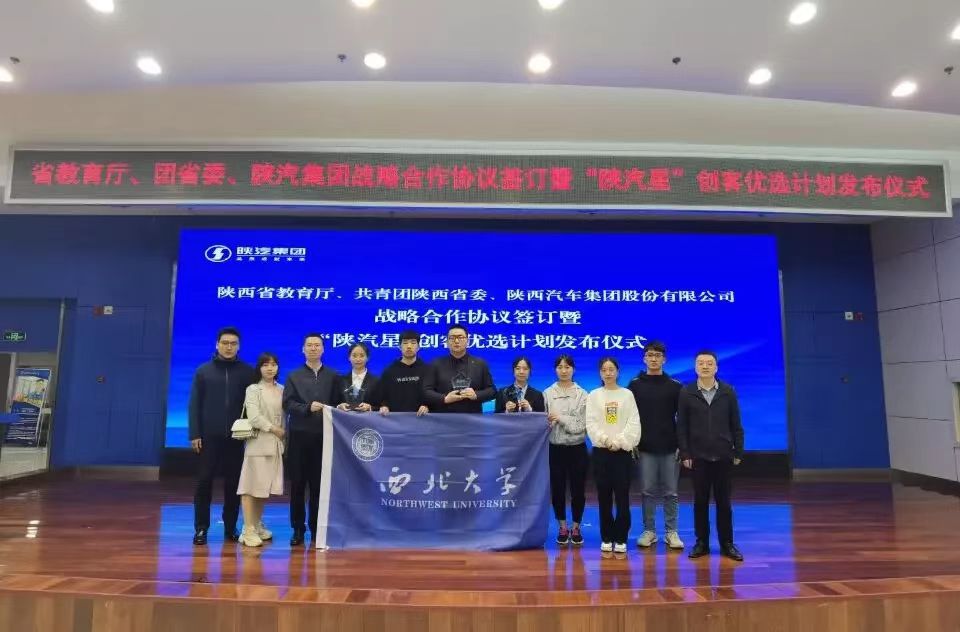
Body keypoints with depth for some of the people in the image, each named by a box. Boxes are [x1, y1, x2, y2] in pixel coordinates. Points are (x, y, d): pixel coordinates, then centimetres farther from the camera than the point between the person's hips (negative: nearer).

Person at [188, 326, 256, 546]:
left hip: (236, 437, 0)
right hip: (209, 436, 0)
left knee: (233, 483, 6)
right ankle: (201, 528, 13)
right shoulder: (203, 371, 5)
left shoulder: (247, 372, 3)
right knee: (205, 482, 2)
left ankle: (230, 528, 17)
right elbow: (194, 405, 3)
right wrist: (194, 434, -4)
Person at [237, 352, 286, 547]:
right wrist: (274, 430, -9)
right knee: (252, 486, -4)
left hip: (276, 444, 5)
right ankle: (248, 531, 0)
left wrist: (283, 434, 1)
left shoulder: (282, 390, 10)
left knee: (266, 486, 10)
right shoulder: (253, 389, -3)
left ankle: (257, 526, 23)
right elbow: (254, 418, -13)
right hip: (258, 442, -5)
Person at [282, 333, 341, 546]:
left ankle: (316, 528, 15)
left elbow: (337, 404, 6)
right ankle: (298, 529, 13)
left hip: (323, 436, 0)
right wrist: (308, 407, -16)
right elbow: (287, 403, -2)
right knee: (297, 483, 3)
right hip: (299, 435, 0)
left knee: (319, 483, 5)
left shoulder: (332, 376, 12)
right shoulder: (294, 376, 11)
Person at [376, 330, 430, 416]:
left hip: (419, 416, -1)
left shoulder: (427, 369, 8)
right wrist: (383, 406, -6)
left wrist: (427, 406, -13)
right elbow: (380, 396, 12)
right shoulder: (390, 371, 12)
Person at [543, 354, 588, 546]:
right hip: (555, 448, 1)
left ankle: (576, 528, 25)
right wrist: (547, 422, -23)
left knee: (578, 490, 8)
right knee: (557, 489, 8)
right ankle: (563, 528, 25)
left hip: (577, 449, 0)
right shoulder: (547, 393, 1)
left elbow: (582, 425, -9)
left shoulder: (582, 395, -2)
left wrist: (561, 418, -16)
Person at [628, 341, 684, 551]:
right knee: (648, 491, 6)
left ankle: (671, 532, 17)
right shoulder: (635, 385, 3)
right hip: (645, 447, 0)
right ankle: (649, 531, 16)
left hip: (670, 447, 0)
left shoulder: (675, 386, 3)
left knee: (670, 492, 6)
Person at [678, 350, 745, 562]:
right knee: (700, 501, 7)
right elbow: (681, 426, -1)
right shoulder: (686, 393, -1)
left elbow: (736, 425, 4)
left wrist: (738, 452, 2)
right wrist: (685, 454, -5)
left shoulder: (728, 392, 1)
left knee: (723, 501, 8)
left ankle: (727, 543, 19)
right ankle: (702, 542, 18)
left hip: (723, 456, 1)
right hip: (698, 456, 0)